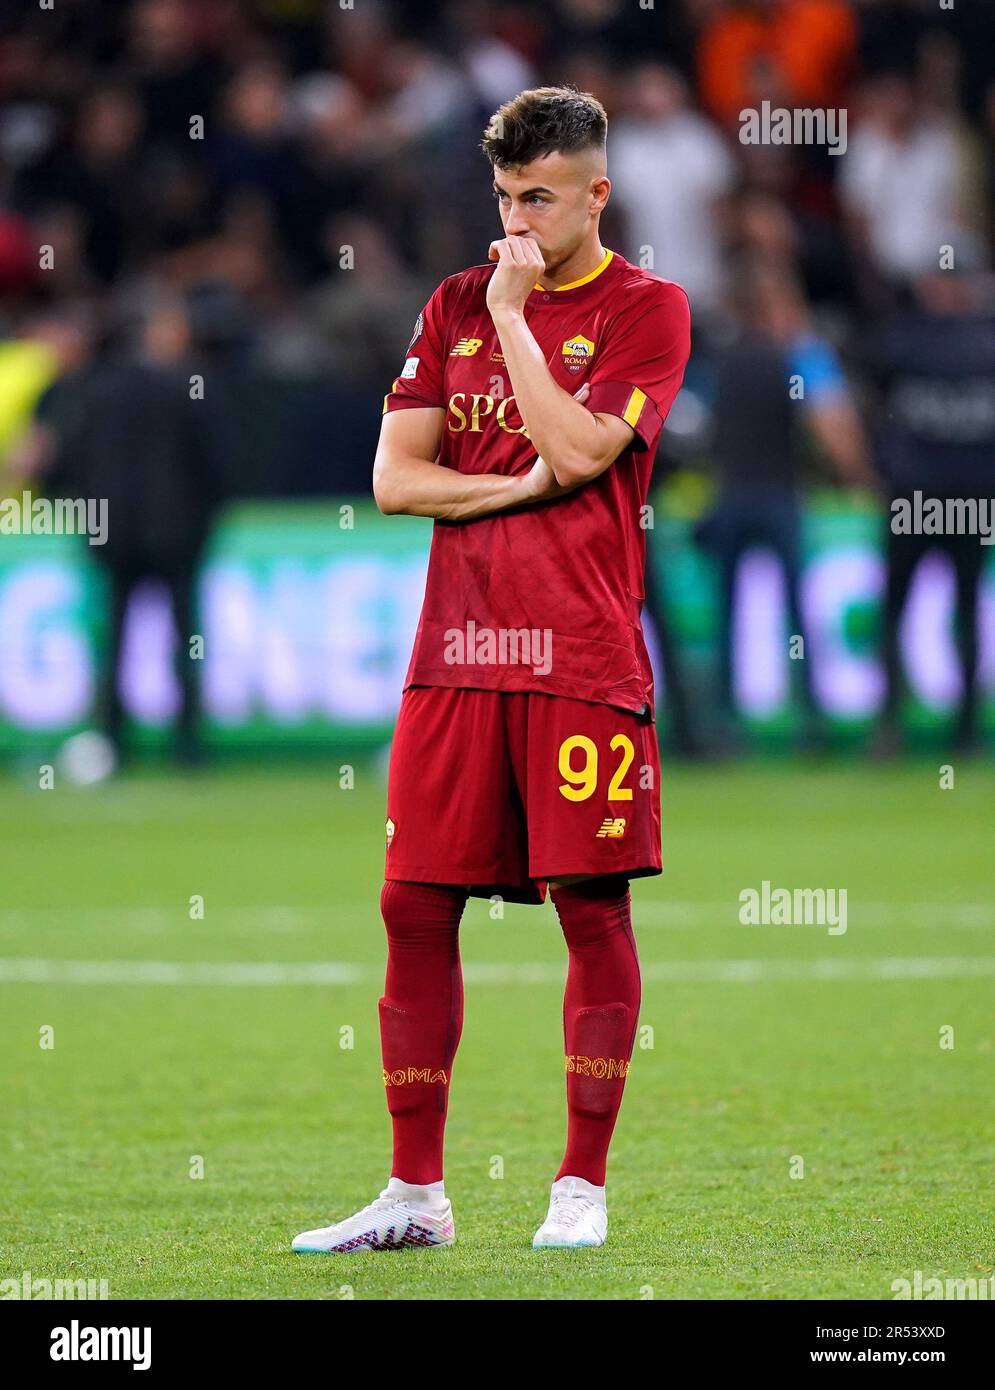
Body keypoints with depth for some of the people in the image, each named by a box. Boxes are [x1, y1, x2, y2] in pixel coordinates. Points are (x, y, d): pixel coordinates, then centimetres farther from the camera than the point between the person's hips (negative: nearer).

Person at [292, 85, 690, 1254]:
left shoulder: (646, 310, 0)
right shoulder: (457, 304, 14)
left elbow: (573, 452, -14)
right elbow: (394, 476, 7)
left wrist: (512, 313, -9)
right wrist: (521, 486, -7)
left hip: (580, 660, -4)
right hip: (455, 653, 4)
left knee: (592, 907, -3)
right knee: (414, 908, 2)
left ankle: (583, 1187, 5)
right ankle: (416, 1193, 9)